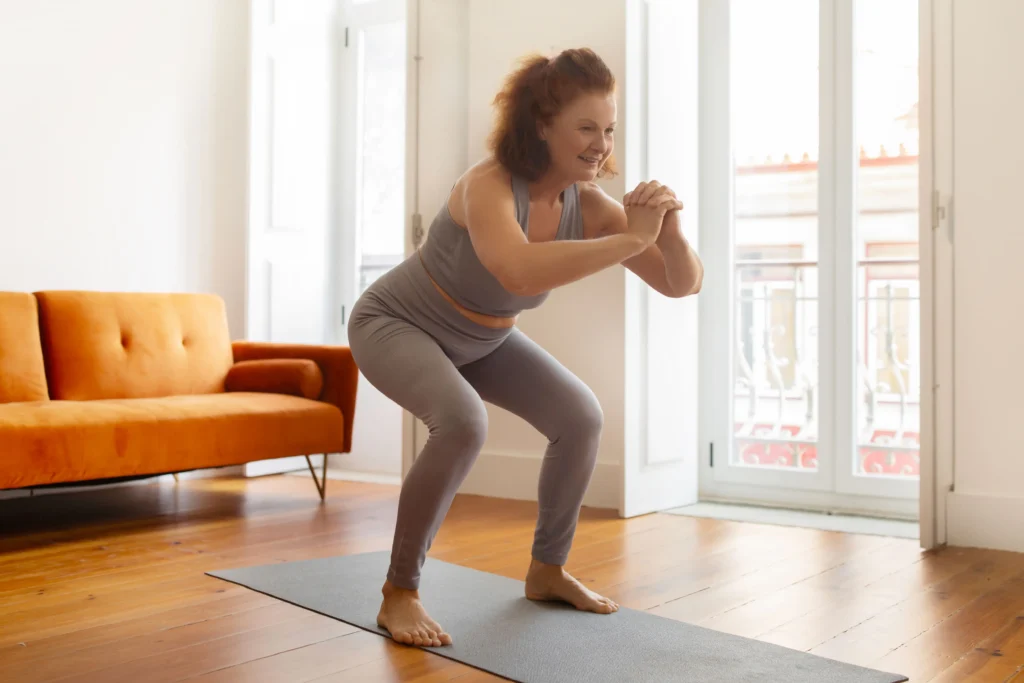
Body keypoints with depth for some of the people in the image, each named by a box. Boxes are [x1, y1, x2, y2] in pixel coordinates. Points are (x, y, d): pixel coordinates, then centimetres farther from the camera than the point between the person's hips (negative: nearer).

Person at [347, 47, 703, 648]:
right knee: (464, 423, -33)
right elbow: (522, 273, -57)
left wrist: (669, 232, -35)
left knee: (582, 417, -3)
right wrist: (632, 239, -51)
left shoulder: (589, 206, -17)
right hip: (395, 324, -6)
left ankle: (547, 570, 16)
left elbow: (683, 284, -15)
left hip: (479, 339, 7)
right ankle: (400, 593, -15)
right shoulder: (488, 187, -36)